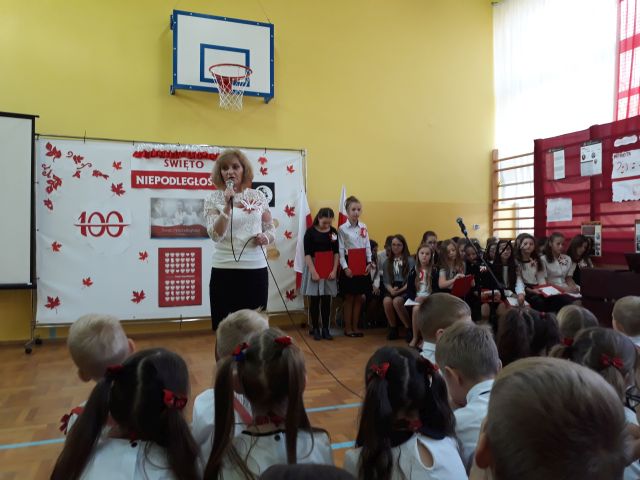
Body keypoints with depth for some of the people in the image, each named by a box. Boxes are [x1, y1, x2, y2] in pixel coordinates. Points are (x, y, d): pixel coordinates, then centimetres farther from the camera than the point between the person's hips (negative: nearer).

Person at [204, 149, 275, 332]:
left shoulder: (258, 196, 7)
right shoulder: (213, 198, -1)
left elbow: (271, 229, 13)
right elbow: (215, 235, -13)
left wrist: (266, 237, -9)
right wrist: (228, 206, -21)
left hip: (256, 269, 2)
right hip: (225, 270, -2)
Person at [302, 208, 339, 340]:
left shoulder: (333, 231, 3)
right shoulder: (310, 232, -8)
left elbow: (336, 252, 5)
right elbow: (307, 254, -10)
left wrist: (334, 270, -3)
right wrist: (313, 272, -16)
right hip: (314, 268, -3)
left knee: (327, 300, 6)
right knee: (315, 300, 3)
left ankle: (325, 329, 14)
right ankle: (315, 329, 12)